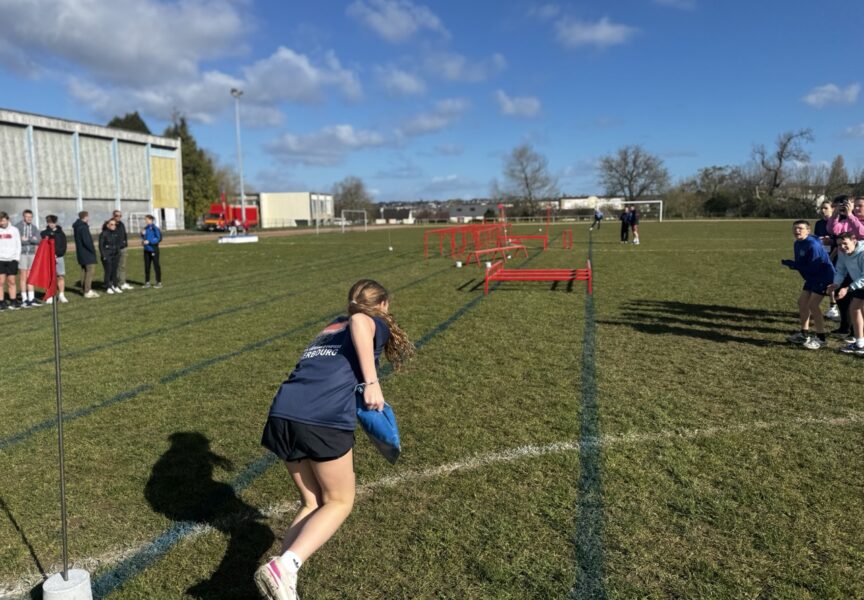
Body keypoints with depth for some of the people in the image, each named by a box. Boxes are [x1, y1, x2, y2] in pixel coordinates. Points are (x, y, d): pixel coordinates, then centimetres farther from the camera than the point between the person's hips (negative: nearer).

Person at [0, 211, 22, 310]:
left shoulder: (14, 230, 5)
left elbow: (18, 245, 6)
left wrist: (16, 258, -2)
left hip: (12, 259, -1)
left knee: (11, 282, 2)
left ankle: (13, 302, 7)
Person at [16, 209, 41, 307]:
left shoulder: (34, 227, 10)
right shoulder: (18, 227, -3)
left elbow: (38, 240, -1)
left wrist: (27, 239, -13)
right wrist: (31, 240, -12)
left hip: (32, 254, 4)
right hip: (22, 254, -4)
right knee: (23, 277, -2)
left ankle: (31, 299, 10)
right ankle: (24, 300, 3)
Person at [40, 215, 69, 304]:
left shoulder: (61, 233, 9)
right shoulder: (44, 233, 8)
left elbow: (63, 246, 3)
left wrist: (57, 254, -12)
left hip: (59, 257, 1)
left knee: (61, 276, -3)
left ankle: (61, 295, 3)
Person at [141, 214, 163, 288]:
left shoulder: (155, 228, -12)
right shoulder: (146, 228, 10)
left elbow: (159, 238, -16)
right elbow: (144, 238, 19)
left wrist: (149, 242, -19)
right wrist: (142, 234, -2)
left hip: (154, 249, -7)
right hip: (147, 250, 7)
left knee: (156, 265, 0)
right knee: (147, 266, 10)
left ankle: (159, 282, 8)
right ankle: (147, 282, 19)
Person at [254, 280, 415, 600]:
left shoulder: (330, 328, 33)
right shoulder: (377, 325, 13)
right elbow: (358, 321, -12)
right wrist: (372, 381, -16)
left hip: (284, 413, 7)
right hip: (325, 419, -6)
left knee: (311, 503, 22)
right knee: (338, 502, 12)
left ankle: (283, 572, 9)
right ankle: (284, 567, -8)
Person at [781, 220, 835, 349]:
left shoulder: (813, 245, -25)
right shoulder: (798, 244, 3)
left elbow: (812, 267, -27)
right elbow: (800, 263, 7)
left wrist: (789, 264, -23)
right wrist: (790, 264, -16)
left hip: (824, 276, -9)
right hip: (812, 277, 10)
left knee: (812, 304, -15)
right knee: (802, 302, 9)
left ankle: (821, 339, -6)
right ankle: (804, 334, 20)